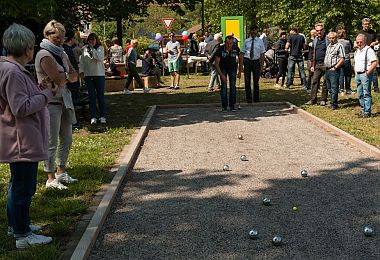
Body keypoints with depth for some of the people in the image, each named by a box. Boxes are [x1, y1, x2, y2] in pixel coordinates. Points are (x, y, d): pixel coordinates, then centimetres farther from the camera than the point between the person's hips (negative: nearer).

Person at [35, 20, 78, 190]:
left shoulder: (61, 53, 14)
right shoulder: (44, 55, -14)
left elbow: (74, 76, 7)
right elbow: (59, 80, -20)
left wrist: (63, 77, -11)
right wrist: (68, 76, -1)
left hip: (64, 101, 9)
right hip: (51, 103, -9)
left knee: (67, 139, 16)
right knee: (51, 143, -2)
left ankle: (61, 172, 31)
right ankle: (51, 179, 7)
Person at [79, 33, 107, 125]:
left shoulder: (100, 48, 2)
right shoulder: (84, 49, 7)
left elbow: (100, 57, -15)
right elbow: (81, 61, 8)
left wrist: (92, 48, -10)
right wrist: (81, 71, -2)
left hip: (99, 75, -1)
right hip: (88, 75, 2)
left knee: (100, 95, 3)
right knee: (91, 96, 3)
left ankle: (102, 116, 10)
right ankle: (93, 116, 8)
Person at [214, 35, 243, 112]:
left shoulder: (236, 48, -22)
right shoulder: (220, 50, -28)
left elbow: (240, 59, -3)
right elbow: (216, 64, -22)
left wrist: (240, 72, -2)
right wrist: (221, 75, -30)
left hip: (233, 68, 2)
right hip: (223, 68, -1)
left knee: (233, 86, -6)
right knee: (224, 86, -10)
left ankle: (232, 105, 1)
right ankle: (224, 106, -6)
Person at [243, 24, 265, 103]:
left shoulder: (260, 41, 5)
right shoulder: (246, 41, 5)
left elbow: (262, 54, 4)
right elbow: (243, 52, 4)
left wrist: (261, 65, -3)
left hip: (256, 61, 0)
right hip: (247, 61, 0)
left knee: (256, 81, 7)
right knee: (247, 81, 1)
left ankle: (256, 98, 19)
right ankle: (248, 98, 9)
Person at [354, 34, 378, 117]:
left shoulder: (369, 50, -9)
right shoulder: (357, 51, 17)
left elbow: (375, 63, -16)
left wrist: (368, 72, -18)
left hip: (365, 74, -8)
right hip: (357, 75, 8)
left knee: (366, 94, -8)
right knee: (360, 94, 12)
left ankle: (367, 112, -8)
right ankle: (362, 110, 20)